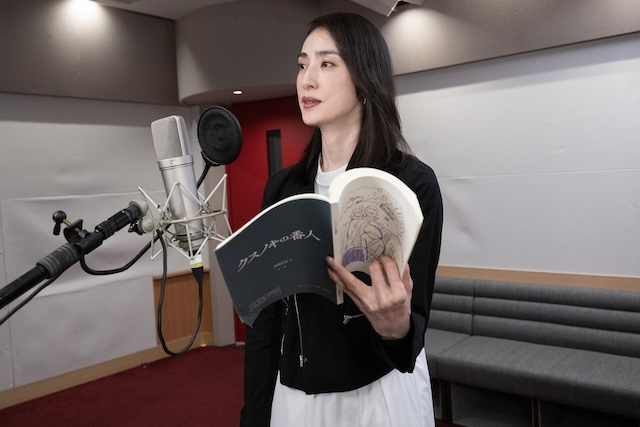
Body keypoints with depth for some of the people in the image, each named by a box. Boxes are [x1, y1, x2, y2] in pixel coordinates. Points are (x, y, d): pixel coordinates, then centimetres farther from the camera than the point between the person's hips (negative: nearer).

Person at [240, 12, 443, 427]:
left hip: (380, 392, -4)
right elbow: (265, 312, 2)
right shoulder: (282, 186, 0)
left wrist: (396, 327, -35)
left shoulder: (413, 183, -14)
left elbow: (413, 321, -13)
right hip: (293, 394, 4)